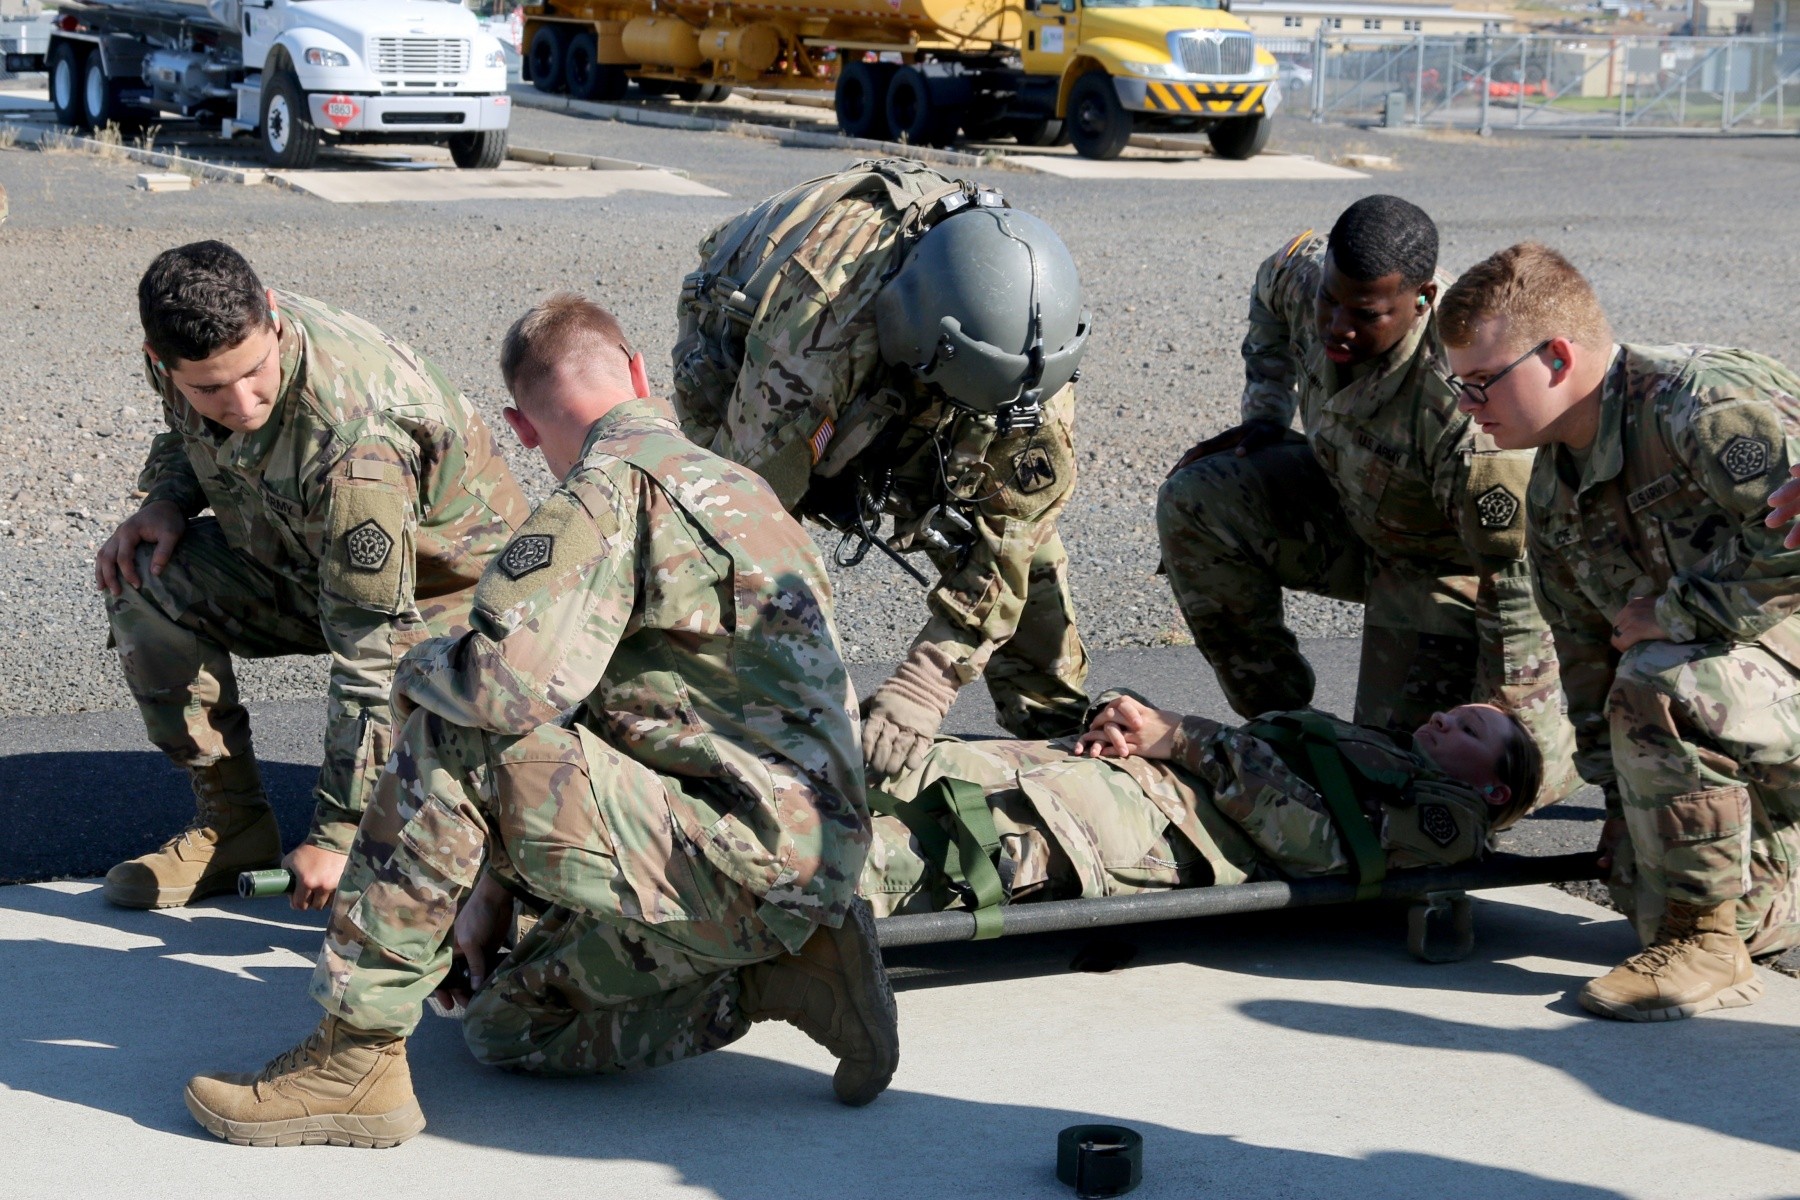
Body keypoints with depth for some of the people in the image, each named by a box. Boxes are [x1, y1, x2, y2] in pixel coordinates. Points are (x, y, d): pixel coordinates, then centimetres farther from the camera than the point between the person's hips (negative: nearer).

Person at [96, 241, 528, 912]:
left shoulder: (356, 441, -39)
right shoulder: (181, 352, -17)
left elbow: (372, 659, -35)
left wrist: (335, 834, -31)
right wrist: (166, 500, -12)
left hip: (449, 589, -7)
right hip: (305, 561, 7)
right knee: (141, 578, -15)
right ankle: (232, 825, -3)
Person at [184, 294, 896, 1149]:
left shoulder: (614, 485, -9)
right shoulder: (728, 483, 23)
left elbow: (513, 686, -23)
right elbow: (594, 725, 25)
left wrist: (421, 671, 1)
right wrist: (499, 879, 25)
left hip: (745, 850, -10)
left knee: (453, 735, -12)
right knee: (505, 1022, 18)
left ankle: (355, 1057, -10)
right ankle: (786, 971, 8)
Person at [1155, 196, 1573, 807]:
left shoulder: (1464, 407, -41)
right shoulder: (1304, 271, -21)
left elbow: (1517, 579, -34)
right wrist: (1264, 419, 1)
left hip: (1447, 564, -6)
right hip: (1348, 505, 7)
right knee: (1194, 502, -15)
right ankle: (1276, 714, 0)